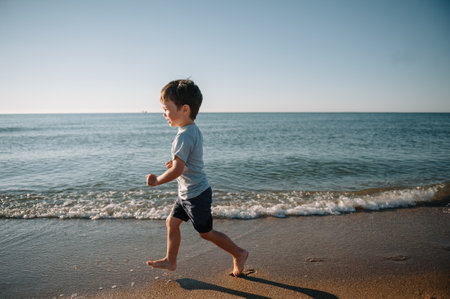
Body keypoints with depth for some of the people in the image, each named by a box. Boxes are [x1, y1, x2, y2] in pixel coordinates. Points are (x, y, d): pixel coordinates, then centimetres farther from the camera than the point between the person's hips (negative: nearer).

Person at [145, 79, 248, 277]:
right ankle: (170, 260, 31)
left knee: (206, 233, 7)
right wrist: (176, 161, 12)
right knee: (172, 222, 16)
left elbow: (177, 170, -30)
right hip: (188, 194, 10)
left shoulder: (183, 137, -26)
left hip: (196, 195, -10)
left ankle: (239, 254, 24)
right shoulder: (194, 130, 4)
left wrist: (157, 181, -16)